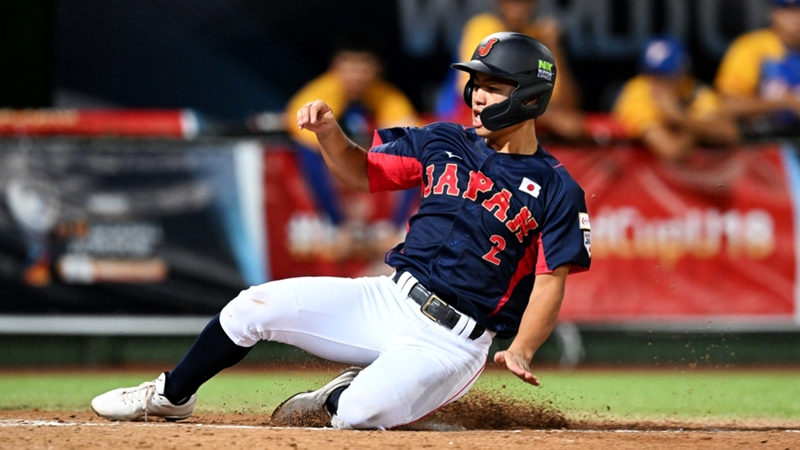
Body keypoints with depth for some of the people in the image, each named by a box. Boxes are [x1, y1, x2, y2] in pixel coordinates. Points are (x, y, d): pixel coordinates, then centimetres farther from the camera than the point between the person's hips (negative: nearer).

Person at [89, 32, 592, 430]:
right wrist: (330, 132, -6)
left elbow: (551, 282, -8)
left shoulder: (556, 190, -6)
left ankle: (339, 396, 6)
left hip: (449, 341, -5)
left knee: (361, 414, -32)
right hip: (389, 300, 5)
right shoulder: (444, 143, 9)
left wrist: (521, 352, -24)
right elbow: (361, 172, 15)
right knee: (254, 307, -7)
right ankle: (171, 396, 16)